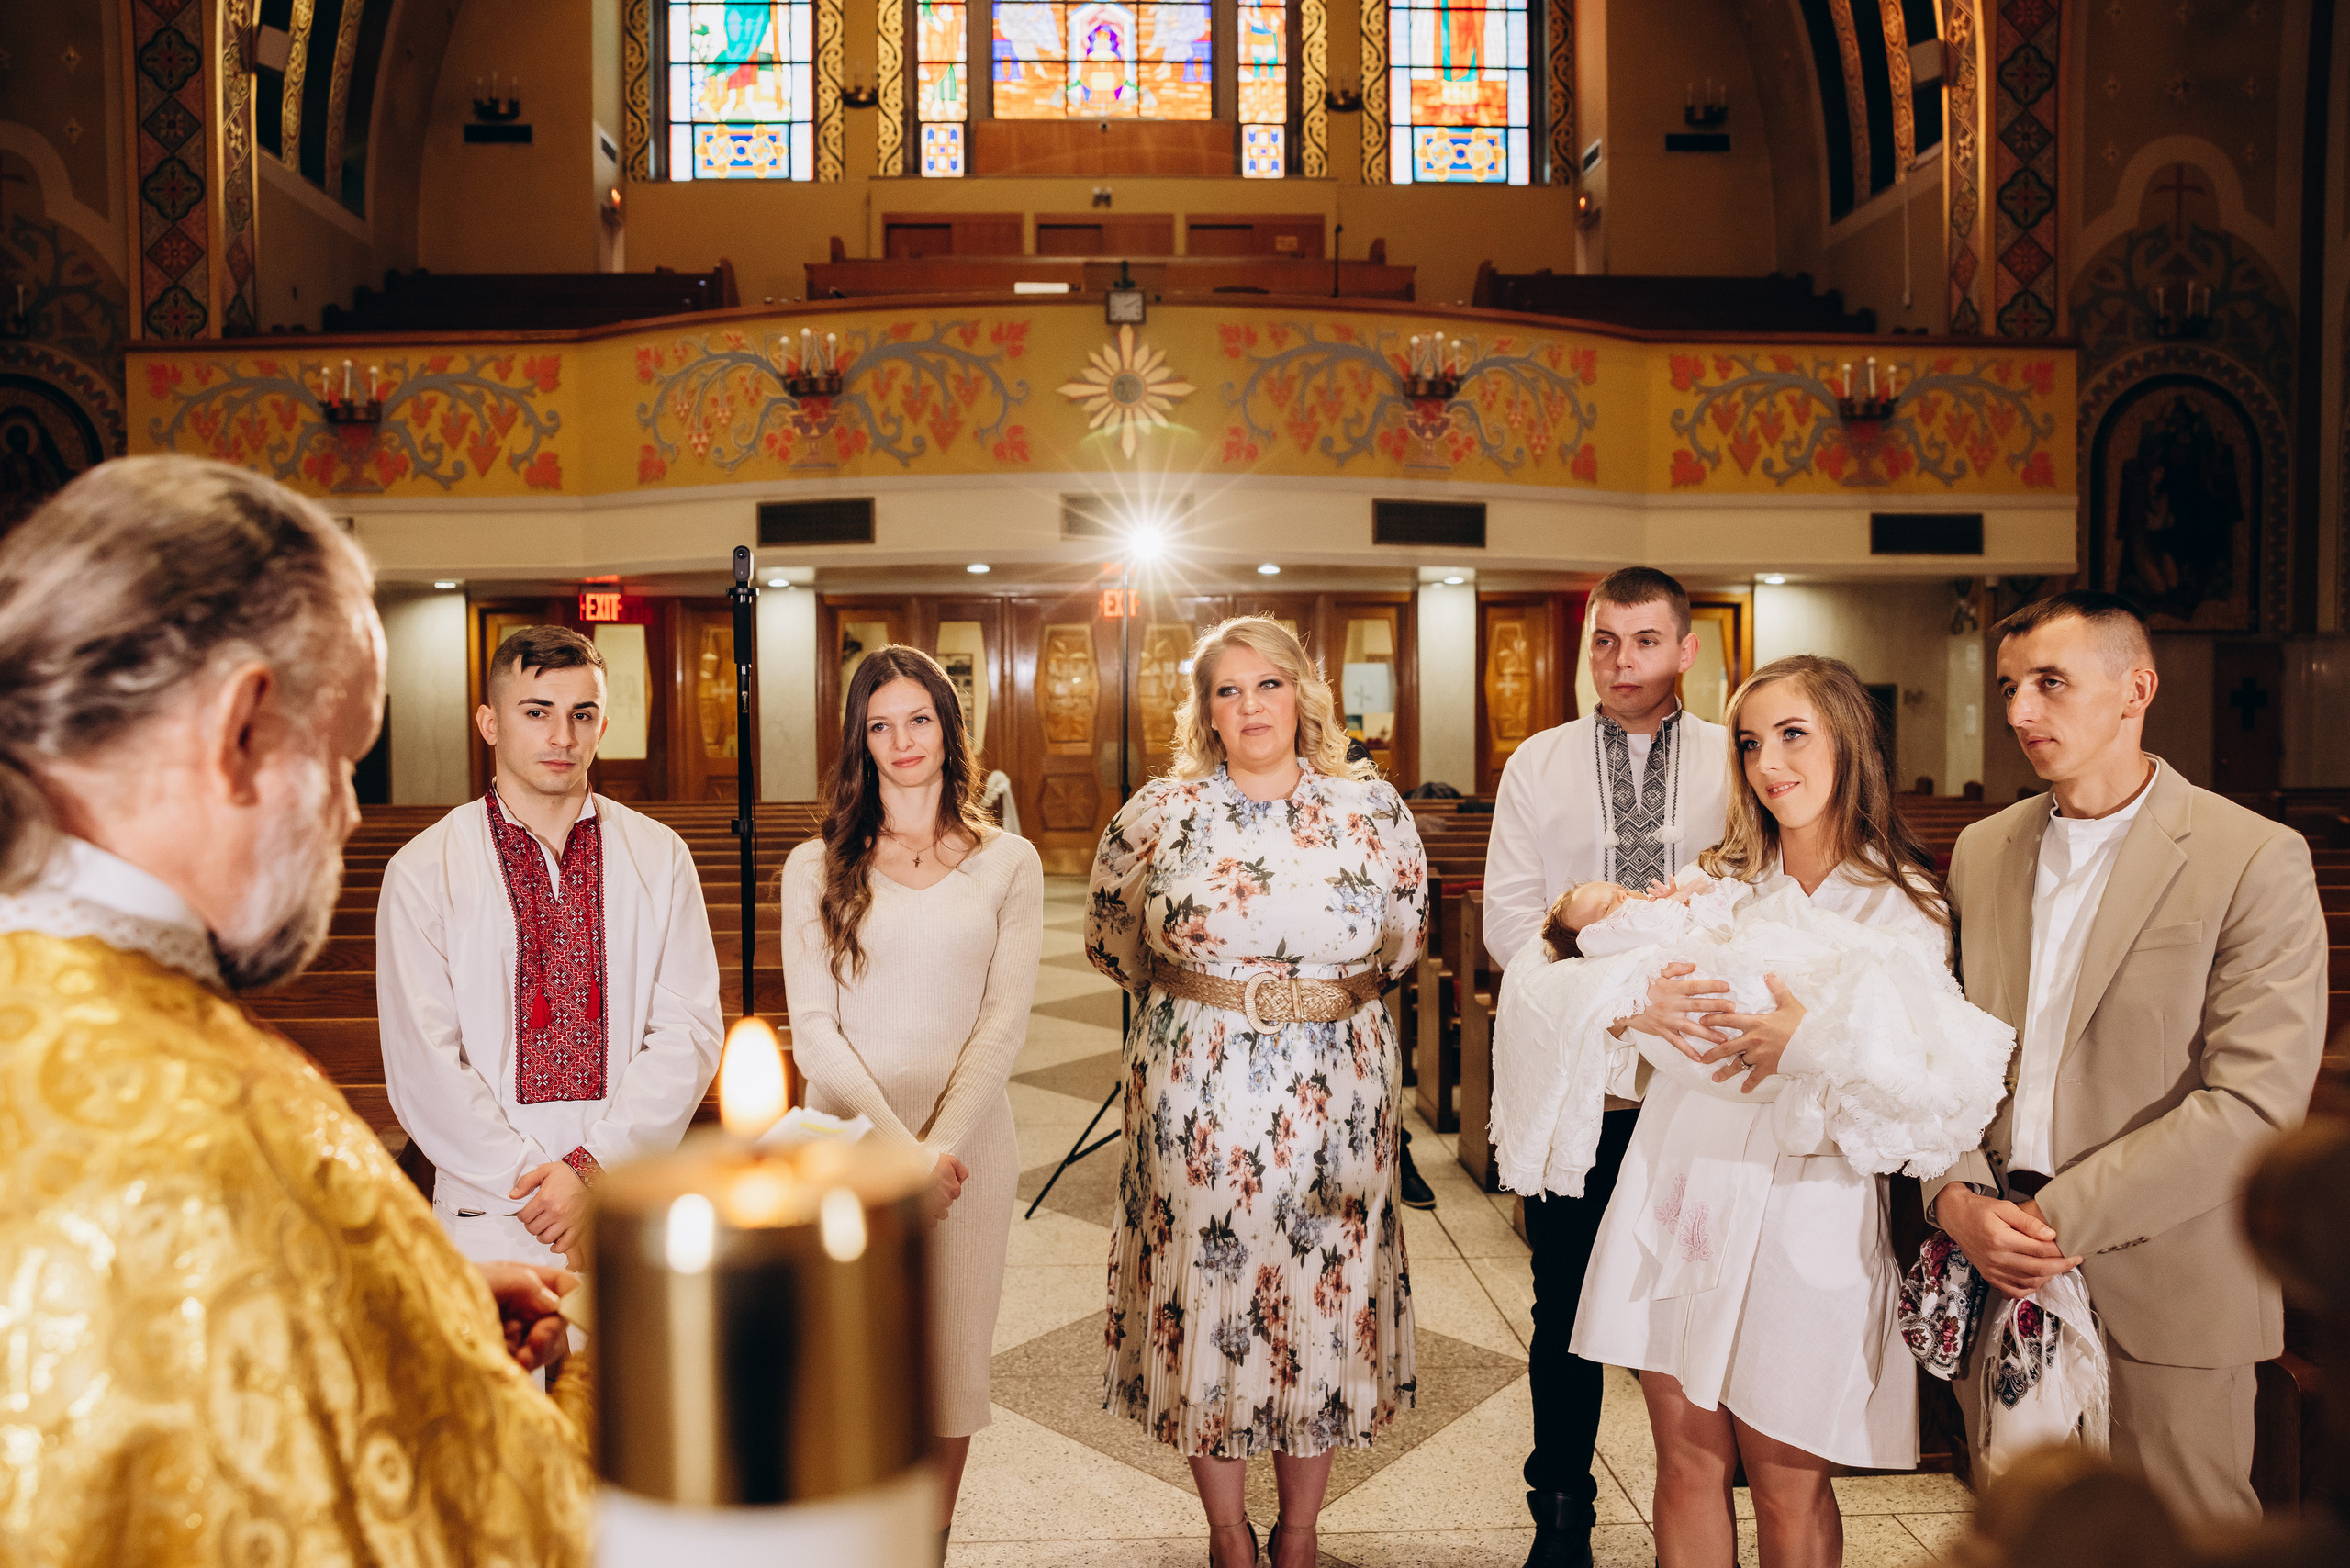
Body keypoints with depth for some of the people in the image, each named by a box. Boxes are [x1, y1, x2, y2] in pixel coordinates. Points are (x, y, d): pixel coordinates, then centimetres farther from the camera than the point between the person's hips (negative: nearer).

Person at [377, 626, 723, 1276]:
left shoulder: (661, 858, 2)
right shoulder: (421, 873, -2)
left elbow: (688, 1031, -4)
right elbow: (423, 1066, -7)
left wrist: (593, 1168, -13)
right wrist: (534, 1187, -12)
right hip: (488, 1219, -1)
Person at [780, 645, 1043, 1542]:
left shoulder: (1008, 862, 4)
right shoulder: (816, 868, 4)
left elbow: (1005, 1020, -2)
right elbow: (813, 1028, -2)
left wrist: (942, 1146, -13)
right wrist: (898, 1148, -12)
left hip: (968, 1141, 1)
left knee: (952, 1359, 8)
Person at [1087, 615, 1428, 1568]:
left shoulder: (1373, 811, 1)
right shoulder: (1160, 812, -1)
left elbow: (1405, 937, 15)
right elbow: (1108, 938, 12)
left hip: (1338, 1096, 1)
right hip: (1197, 1098, 0)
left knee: (1326, 1298, 8)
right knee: (1205, 1290, 7)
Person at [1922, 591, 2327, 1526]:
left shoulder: (2256, 860, -9)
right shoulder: (1981, 852, 7)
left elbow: (2256, 1101, -16)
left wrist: (2061, 1216, -18)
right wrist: (1956, 1196, -9)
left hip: (2163, 1289, -4)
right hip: (1996, 1273, 4)